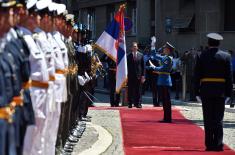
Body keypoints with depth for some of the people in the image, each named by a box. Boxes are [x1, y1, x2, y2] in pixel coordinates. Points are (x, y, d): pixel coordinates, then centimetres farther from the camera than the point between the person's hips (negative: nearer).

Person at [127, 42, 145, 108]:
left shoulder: (141, 55, 5)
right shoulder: (128, 56, 2)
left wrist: (143, 75, 0)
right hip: (130, 75, 0)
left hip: (138, 75, 0)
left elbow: (143, 66, 6)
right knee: (130, 90, 3)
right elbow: (127, 66, 3)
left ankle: (138, 103, 6)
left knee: (138, 90, 2)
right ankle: (130, 103, 8)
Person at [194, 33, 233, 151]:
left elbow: (197, 76, -1)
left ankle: (209, 144, 5)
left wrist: (197, 92, 4)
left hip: (206, 91, 0)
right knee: (218, 119, 3)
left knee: (208, 119, 5)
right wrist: (228, 93, 3)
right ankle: (218, 144, -2)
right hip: (220, 91, 0)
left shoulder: (202, 56, -1)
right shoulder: (226, 56, -1)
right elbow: (229, 76, -2)